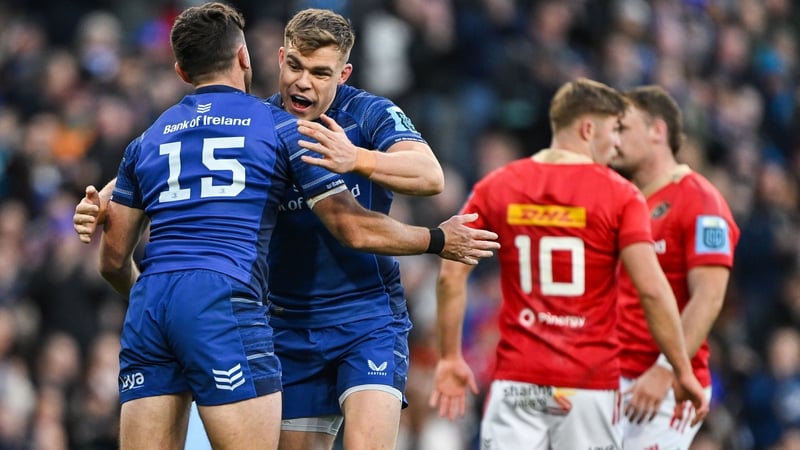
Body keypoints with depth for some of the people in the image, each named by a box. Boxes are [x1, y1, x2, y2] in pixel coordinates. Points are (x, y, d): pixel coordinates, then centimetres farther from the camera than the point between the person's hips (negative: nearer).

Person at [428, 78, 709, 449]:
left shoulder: (495, 187, 6)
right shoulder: (619, 196, -4)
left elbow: (451, 276, 3)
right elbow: (651, 289, -10)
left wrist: (450, 359, 10)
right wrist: (683, 373, -4)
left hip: (517, 377, 2)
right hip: (591, 383, -2)